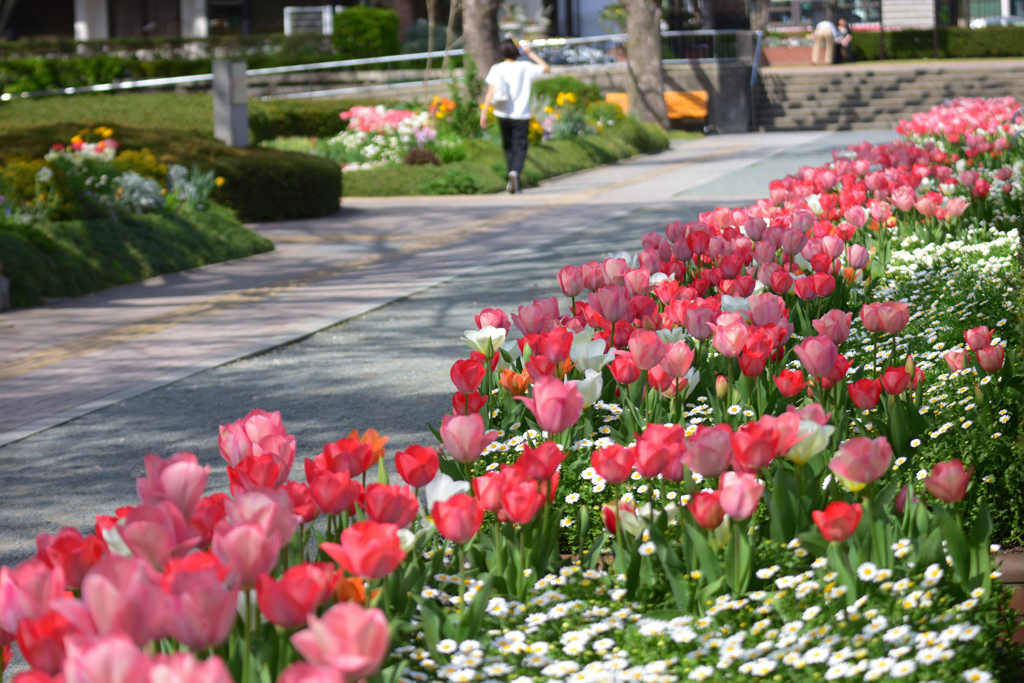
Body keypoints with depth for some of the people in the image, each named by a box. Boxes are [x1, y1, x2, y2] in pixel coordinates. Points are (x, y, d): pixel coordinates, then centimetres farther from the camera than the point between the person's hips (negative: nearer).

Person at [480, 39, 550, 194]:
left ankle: (513, 181, 20)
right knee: (520, 148, -2)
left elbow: (491, 91, -9)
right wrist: (531, 54, 15)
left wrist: (484, 112, -9)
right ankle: (515, 172, -29)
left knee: (508, 148, 16)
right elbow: (546, 68, 10)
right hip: (521, 115, -2)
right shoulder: (525, 67, -2)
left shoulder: (496, 69, -1)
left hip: (502, 115, 2)